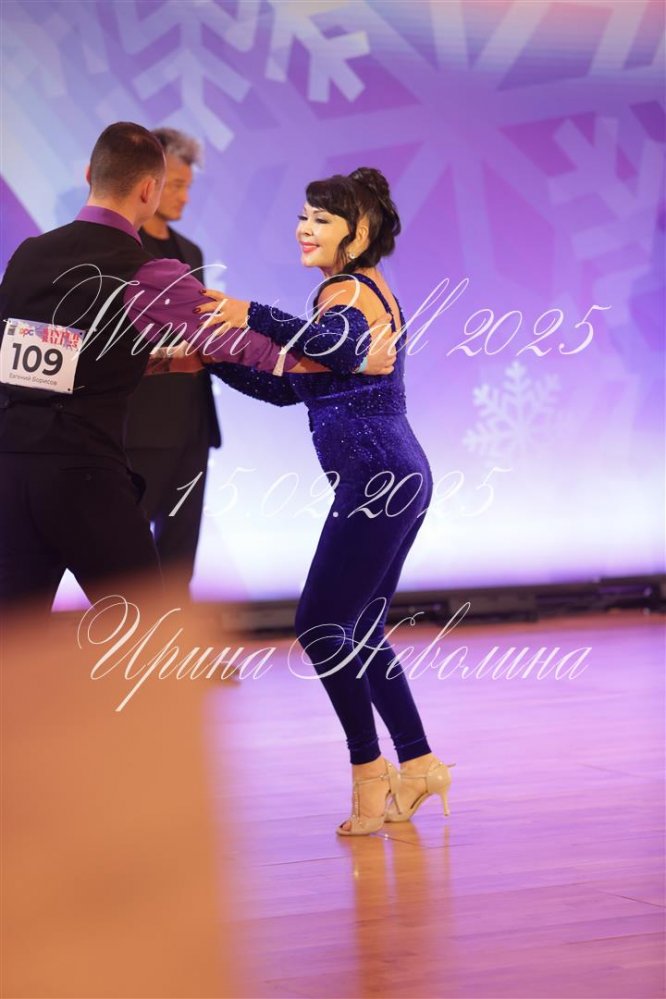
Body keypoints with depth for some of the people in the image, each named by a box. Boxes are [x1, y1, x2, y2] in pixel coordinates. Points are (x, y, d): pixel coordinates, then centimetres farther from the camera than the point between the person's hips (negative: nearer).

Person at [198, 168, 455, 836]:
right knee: (359, 630, 14)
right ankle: (417, 766, 18)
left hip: (376, 478, -10)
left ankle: (369, 769, 0)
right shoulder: (365, 289, 20)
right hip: (397, 475, 10)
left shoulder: (347, 291, -11)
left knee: (319, 624, -7)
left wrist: (253, 316, -42)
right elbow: (287, 385, 21)